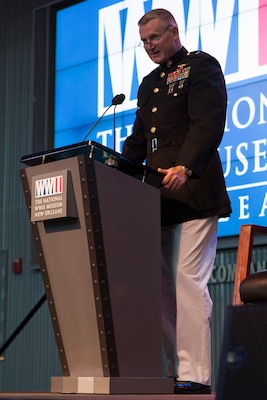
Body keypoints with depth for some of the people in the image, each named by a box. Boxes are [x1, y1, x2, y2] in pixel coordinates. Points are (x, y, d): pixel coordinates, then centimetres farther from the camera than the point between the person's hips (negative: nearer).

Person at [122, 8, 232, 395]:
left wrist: (186, 168, -26)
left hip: (193, 193, -8)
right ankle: (174, 372, 4)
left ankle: (195, 376, -11)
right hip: (159, 199, 8)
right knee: (161, 285, 2)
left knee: (189, 281, -13)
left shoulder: (201, 66, 1)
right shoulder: (149, 83, 25)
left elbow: (209, 124, -13)